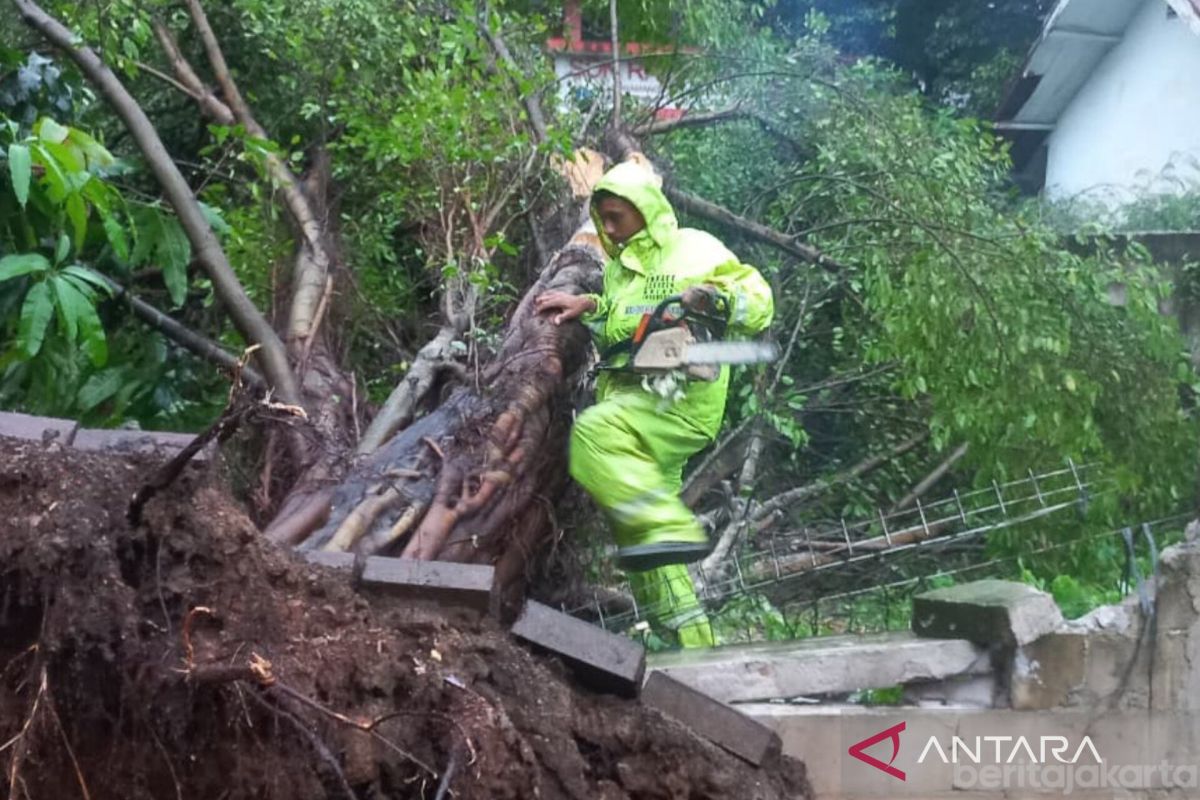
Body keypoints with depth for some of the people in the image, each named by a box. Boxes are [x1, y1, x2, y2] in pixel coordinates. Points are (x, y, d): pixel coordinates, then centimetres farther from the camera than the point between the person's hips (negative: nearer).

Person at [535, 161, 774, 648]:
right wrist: (589, 308, 20)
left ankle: (673, 529, -35)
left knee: (596, 434, -34)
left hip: (682, 396, -8)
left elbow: (759, 303, -6)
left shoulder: (694, 249, 1)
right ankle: (691, 641, 10)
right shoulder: (617, 268, 24)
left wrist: (709, 295, -24)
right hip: (630, 402, 8)